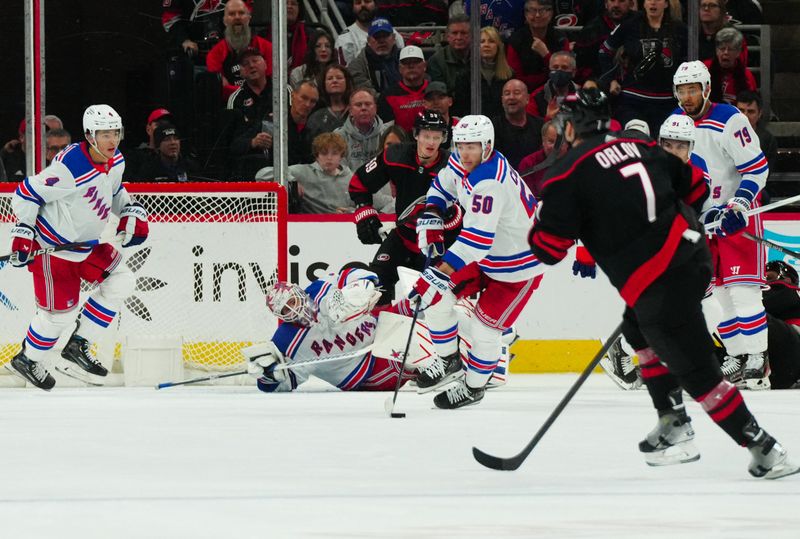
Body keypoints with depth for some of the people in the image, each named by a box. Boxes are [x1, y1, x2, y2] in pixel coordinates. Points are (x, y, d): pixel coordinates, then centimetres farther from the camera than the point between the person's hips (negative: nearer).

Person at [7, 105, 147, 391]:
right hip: (54, 246, -9)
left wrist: (132, 213, 4)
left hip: (86, 242, 9)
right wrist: (23, 235, -24)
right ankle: (27, 360, 22)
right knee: (60, 310, -3)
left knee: (121, 281, 6)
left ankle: (78, 346, 15)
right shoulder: (69, 167, -29)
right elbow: (27, 194, -22)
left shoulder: (116, 161, -2)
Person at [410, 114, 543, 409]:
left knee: (484, 326, -7)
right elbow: (442, 186, 15)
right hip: (483, 254, 9)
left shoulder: (489, 183, -36)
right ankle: (449, 363, 21)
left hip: (519, 262, -9)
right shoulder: (462, 162, -8)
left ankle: (474, 387, 17)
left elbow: (476, 239, -41)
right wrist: (430, 218, -2)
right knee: (437, 298, 0)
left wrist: (441, 272, -44)